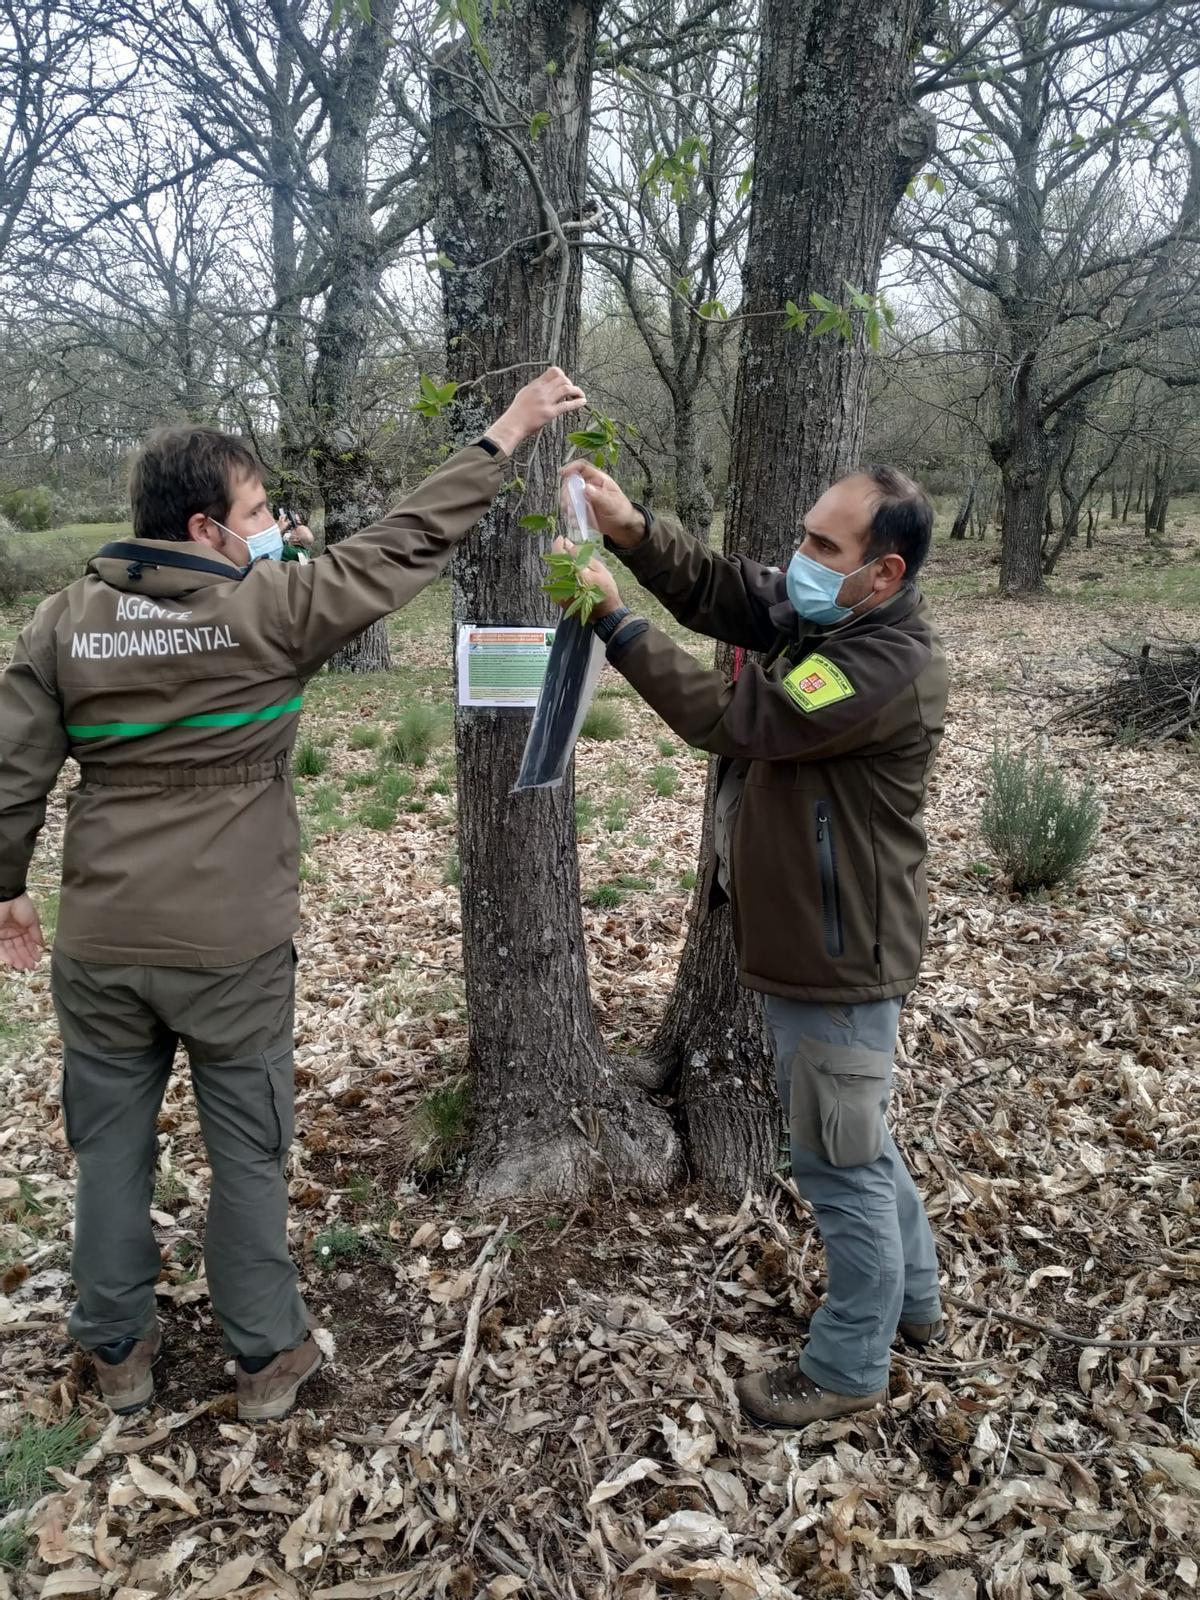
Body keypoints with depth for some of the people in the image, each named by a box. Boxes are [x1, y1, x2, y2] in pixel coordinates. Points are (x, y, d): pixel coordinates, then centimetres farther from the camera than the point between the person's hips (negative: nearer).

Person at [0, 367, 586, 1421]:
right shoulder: (269, 609, -13)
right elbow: (403, 548, -8)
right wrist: (508, 434, 0)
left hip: (99, 942, 4)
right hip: (232, 947, -4)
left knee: (111, 1145, 18)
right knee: (248, 1150, 11)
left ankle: (119, 1352, 34)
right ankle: (268, 1358, 27)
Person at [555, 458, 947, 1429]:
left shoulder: (892, 667, -27)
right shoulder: (813, 610, 2)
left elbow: (733, 718, -28)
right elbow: (714, 588, 4)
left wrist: (614, 622, -23)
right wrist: (632, 530, -15)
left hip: (837, 960, -10)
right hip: (802, 940, 10)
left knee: (839, 1160, 6)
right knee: (847, 1134, 25)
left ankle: (849, 1371, 27)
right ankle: (913, 1300, 45)